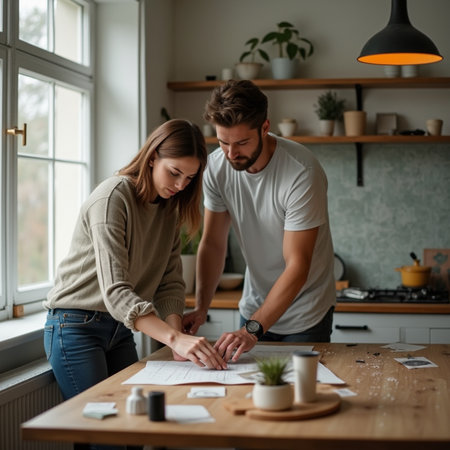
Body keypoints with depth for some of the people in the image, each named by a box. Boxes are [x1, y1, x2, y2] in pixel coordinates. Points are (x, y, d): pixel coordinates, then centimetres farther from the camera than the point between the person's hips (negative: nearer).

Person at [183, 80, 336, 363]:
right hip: (255, 308, 5)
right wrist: (201, 307, -17)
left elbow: (297, 266, -28)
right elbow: (213, 243, -4)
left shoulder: (302, 172, -28)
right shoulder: (217, 166, -11)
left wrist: (253, 328, -35)